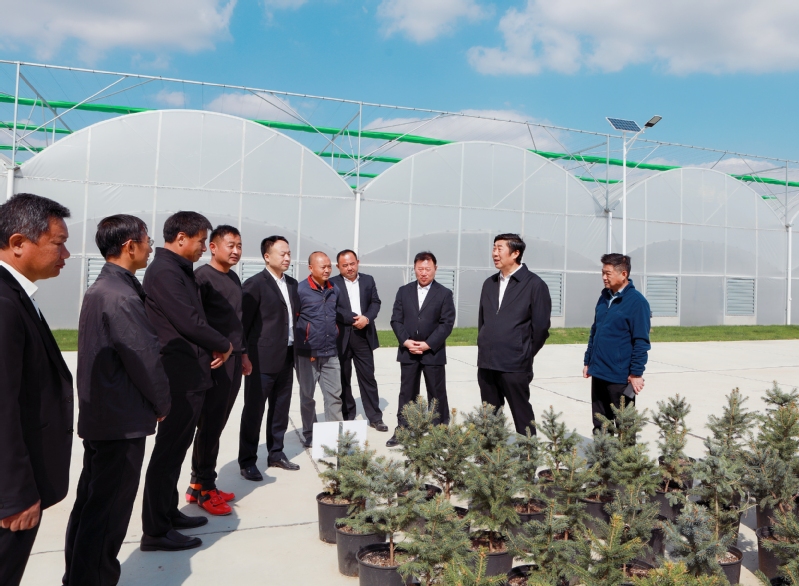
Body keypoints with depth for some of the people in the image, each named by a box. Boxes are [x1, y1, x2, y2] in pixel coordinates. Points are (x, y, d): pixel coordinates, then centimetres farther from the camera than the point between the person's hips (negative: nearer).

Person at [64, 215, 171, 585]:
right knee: (108, 513, 1)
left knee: (90, 504, 20)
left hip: (98, 416, 10)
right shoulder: (122, 297, -22)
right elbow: (146, 359, -20)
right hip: (122, 422, -10)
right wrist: (162, 404, -4)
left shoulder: (100, 288, 10)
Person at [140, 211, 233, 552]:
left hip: (187, 373, 10)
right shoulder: (165, 271, -17)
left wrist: (212, 347, 1)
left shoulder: (177, 269, 14)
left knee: (176, 446, 18)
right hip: (180, 375, -10)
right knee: (169, 449, -2)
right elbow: (189, 322, -24)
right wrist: (223, 345, -8)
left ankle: (168, 512, 31)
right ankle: (156, 531, 9)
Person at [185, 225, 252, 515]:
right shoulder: (202, 276, -10)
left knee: (217, 424, 12)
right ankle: (205, 488, 13)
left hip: (233, 360, 8)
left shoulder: (234, 278, 15)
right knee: (210, 425, 1)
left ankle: (198, 484, 23)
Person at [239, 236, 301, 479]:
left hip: (286, 358, 7)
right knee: (253, 412, 4)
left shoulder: (292, 284, 11)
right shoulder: (255, 284, -10)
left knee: (281, 410, 15)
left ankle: (276, 453, 30)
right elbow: (243, 322, -10)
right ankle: (247, 461, 15)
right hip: (262, 359, -7)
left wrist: (295, 349, 10)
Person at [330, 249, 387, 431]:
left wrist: (366, 318, -13)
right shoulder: (332, 283, -4)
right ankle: (347, 417, 20)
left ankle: (375, 417, 13)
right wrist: (354, 319, -17)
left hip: (364, 336, 3)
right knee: (343, 379, 8)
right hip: (341, 337, -2)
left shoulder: (368, 280, 9)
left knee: (368, 377, 6)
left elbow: (375, 302, 5)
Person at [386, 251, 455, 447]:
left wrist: (428, 344, -15)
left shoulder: (444, 293, -1)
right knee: (406, 393, 8)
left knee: (437, 394, 6)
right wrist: (405, 341, -11)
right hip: (408, 352, 2)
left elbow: (447, 323, -7)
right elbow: (396, 320, 4)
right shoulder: (404, 291, 7)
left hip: (433, 352, -2)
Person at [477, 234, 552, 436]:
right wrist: (484, 347, 14)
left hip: (515, 365, -6)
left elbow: (541, 326, -6)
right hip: (486, 363, 6)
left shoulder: (534, 284, -6)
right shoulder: (489, 283, 13)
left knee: (522, 415, 4)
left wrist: (525, 355, -1)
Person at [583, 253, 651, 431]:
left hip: (620, 377, -7)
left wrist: (636, 373, -14)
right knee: (599, 425, 15)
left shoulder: (636, 301, -11)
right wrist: (588, 361, 15)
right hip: (598, 373, 7)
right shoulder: (604, 297, 10)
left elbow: (641, 342, -13)